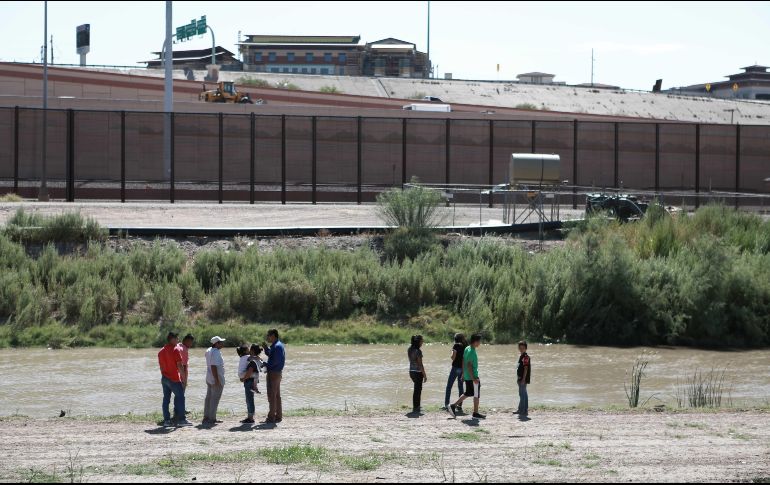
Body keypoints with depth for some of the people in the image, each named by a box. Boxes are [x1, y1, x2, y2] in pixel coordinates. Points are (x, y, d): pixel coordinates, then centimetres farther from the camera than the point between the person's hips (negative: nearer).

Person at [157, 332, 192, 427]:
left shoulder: (161, 352, 12)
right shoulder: (175, 350, -11)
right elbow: (180, 365, -14)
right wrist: (184, 377, -8)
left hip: (164, 379, 7)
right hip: (174, 379, -7)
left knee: (166, 399, 7)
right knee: (180, 398, 0)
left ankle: (166, 420, 5)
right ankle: (181, 419, -2)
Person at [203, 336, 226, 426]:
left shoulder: (209, 351, 12)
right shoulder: (216, 353, -19)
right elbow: (213, 366, -25)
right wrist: (217, 380, -25)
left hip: (209, 379, 10)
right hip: (216, 379, -10)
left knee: (209, 398, 14)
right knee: (215, 399, -4)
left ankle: (206, 417, 18)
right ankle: (212, 419, -3)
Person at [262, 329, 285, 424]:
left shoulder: (277, 346, -18)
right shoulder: (276, 345, 14)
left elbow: (274, 361, -23)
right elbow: (270, 355, 24)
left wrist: (265, 365, -10)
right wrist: (265, 347, 10)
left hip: (273, 373, -11)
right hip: (277, 373, 11)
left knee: (272, 395, -7)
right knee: (277, 395, 14)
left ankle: (271, 417, -6)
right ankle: (278, 416, 18)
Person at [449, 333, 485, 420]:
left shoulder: (467, 349, 8)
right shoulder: (472, 352, -20)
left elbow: (463, 362, 15)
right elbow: (469, 365, -23)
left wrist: (463, 373, 23)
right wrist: (473, 378, -23)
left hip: (467, 376, 9)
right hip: (472, 377, -9)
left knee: (468, 393, 18)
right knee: (476, 395, 2)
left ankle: (454, 406, 16)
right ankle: (476, 413, 9)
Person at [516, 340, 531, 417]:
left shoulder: (525, 357, -14)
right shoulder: (521, 356, 16)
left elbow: (526, 368, -19)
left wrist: (523, 379, -22)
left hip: (523, 379, -10)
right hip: (521, 379, 10)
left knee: (522, 395, -10)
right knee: (524, 394, 13)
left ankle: (522, 411, -11)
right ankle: (525, 410, 18)